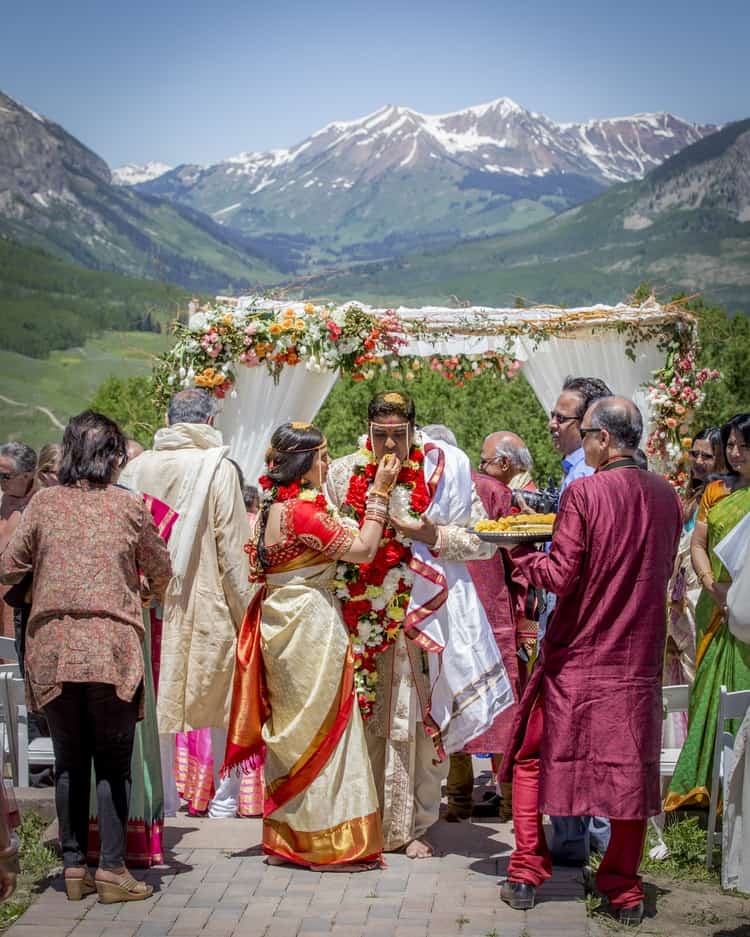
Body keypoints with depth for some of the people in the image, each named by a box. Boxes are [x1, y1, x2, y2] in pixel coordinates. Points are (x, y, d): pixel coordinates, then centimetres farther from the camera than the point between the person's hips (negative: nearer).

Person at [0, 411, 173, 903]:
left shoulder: (44, 503, 2)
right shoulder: (129, 506, 0)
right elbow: (162, 572, 11)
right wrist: (146, 590, 33)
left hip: (52, 648, 2)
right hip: (112, 648, -2)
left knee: (69, 761, 12)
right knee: (113, 762, 5)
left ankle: (74, 866, 16)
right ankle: (112, 870, 4)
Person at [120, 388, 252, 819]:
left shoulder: (138, 467, 2)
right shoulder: (217, 468, -9)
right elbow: (232, 549, -10)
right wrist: (245, 609, -4)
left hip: (150, 603, 3)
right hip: (207, 605, -3)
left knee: (159, 704, 10)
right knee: (223, 700, 10)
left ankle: (163, 801, 15)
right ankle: (224, 798, 16)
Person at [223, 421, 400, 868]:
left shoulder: (272, 507, 10)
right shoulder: (304, 511, -18)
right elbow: (362, 550, -15)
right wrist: (380, 493, -9)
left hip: (279, 623, 9)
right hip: (310, 621, -9)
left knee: (292, 730, 15)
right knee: (323, 728, -2)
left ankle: (285, 838, 22)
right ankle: (330, 842, 4)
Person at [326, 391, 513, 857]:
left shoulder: (444, 471, 0)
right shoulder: (345, 474, 6)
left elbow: (484, 540, 2)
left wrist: (433, 535, -14)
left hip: (422, 613, -1)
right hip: (364, 617, 1)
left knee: (420, 721, 0)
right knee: (365, 718, 2)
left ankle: (411, 825, 11)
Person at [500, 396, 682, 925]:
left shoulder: (584, 494, -15)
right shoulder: (666, 496, 2)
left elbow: (560, 577, -16)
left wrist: (519, 552, 0)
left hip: (575, 660, -4)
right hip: (639, 658, 4)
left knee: (532, 760, 12)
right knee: (630, 769, 10)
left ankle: (527, 875, 14)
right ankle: (624, 891, 13)